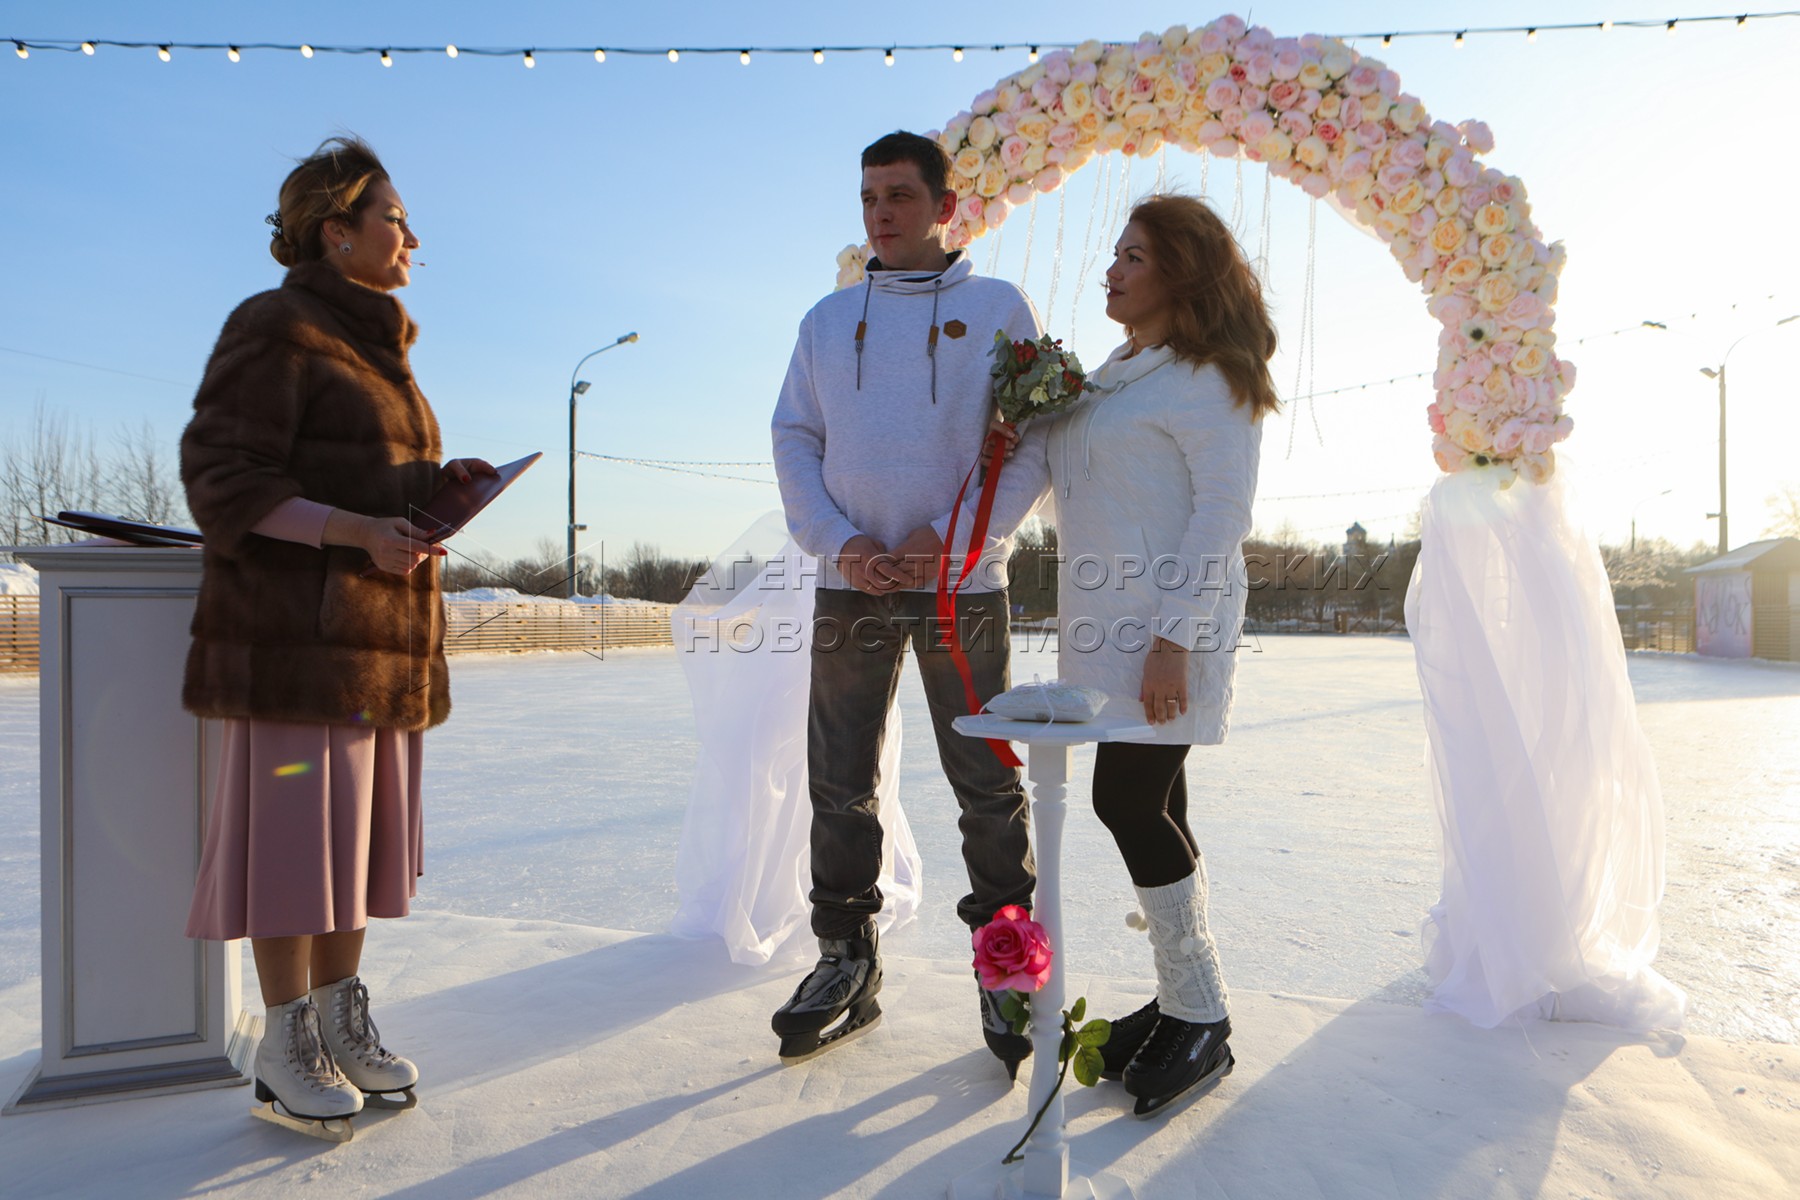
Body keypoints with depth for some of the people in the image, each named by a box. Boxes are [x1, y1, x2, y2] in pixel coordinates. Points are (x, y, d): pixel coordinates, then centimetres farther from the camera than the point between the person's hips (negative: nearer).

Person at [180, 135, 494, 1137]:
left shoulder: (377, 344, 21)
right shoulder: (277, 330, -6)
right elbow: (223, 477, -13)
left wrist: (441, 483, 5)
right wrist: (354, 530, -24)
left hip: (383, 622, 8)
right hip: (302, 623, -8)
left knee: (360, 823, 10)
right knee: (295, 826, -3)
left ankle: (344, 1019, 21)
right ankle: (286, 1048, 9)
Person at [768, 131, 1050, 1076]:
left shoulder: (999, 308, 7)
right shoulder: (828, 319, 15)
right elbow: (793, 440, 10)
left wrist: (952, 538, -13)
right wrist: (839, 541, -7)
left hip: (962, 583, -3)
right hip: (851, 583, 3)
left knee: (988, 785, 1)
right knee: (839, 784, 6)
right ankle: (846, 961, 21)